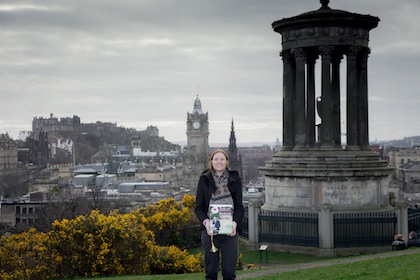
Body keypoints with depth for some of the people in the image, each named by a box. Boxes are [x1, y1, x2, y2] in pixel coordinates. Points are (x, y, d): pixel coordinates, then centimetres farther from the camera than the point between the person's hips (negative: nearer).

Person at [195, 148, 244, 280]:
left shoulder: (235, 179, 5)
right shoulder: (204, 179, 4)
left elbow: (239, 206, 6)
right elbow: (198, 207, 4)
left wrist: (235, 222, -13)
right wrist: (205, 222, -15)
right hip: (210, 230, 0)